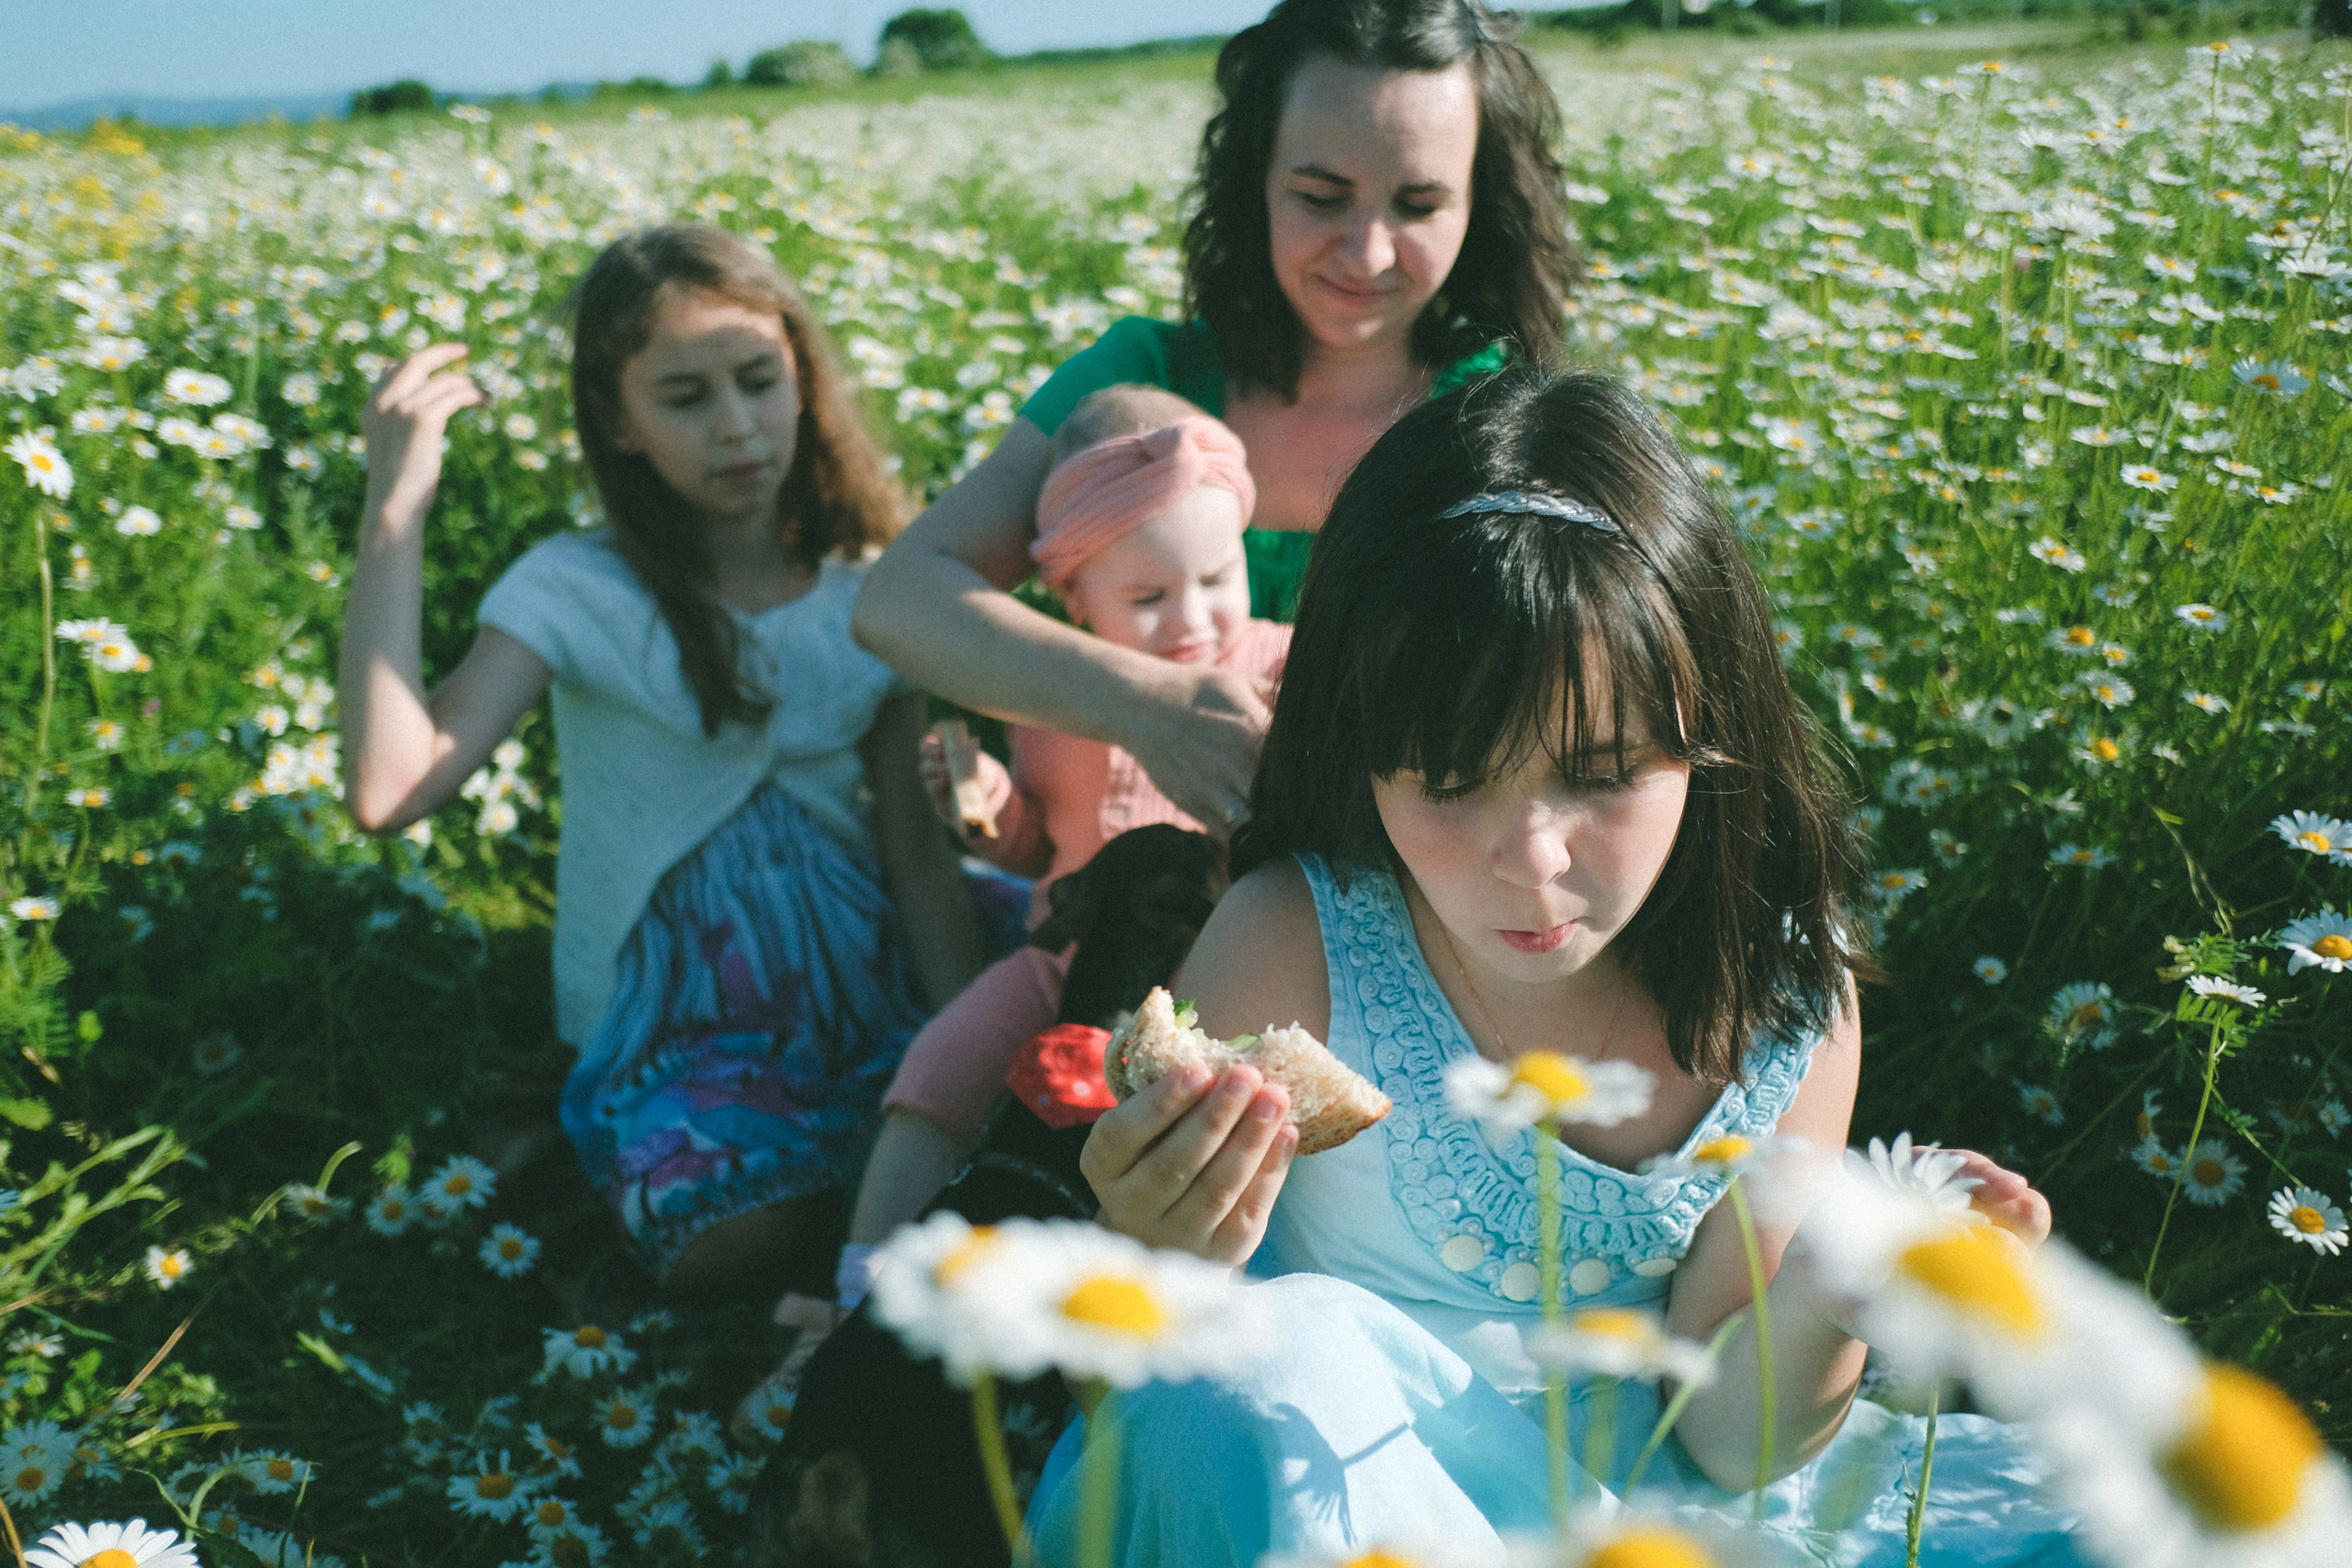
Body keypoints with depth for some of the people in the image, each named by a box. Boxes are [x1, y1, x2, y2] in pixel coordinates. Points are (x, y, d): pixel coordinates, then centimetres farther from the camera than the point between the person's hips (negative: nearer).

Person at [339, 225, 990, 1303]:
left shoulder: (867, 597, 5)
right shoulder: (577, 594, -6)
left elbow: (918, 851, 5)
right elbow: (390, 791, -21)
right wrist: (394, 508, -22)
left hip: (867, 998, 3)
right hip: (674, 1023, -3)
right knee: (732, 1241, -31)